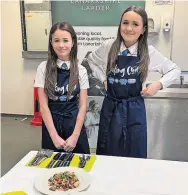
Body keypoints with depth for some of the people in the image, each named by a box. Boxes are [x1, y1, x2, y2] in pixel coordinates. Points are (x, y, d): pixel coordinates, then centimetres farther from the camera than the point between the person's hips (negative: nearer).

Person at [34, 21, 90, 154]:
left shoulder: (81, 70, -2)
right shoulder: (44, 68, -5)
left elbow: (83, 105, -3)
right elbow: (43, 105, -7)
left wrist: (75, 136, -10)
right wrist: (55, 136, -11)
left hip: (74, 123, 1)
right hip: (51, 123, 0)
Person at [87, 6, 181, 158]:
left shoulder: (149, 52, -6)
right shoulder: (109, 47, -4)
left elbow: (175, 70, 5)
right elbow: (91, 60, 16)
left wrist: (159, 84, -10)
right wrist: (103, 79, 6)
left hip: (134, 110, -1)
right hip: (111, 108, 1)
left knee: (134, 155, 12)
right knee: (108, 155, 13)